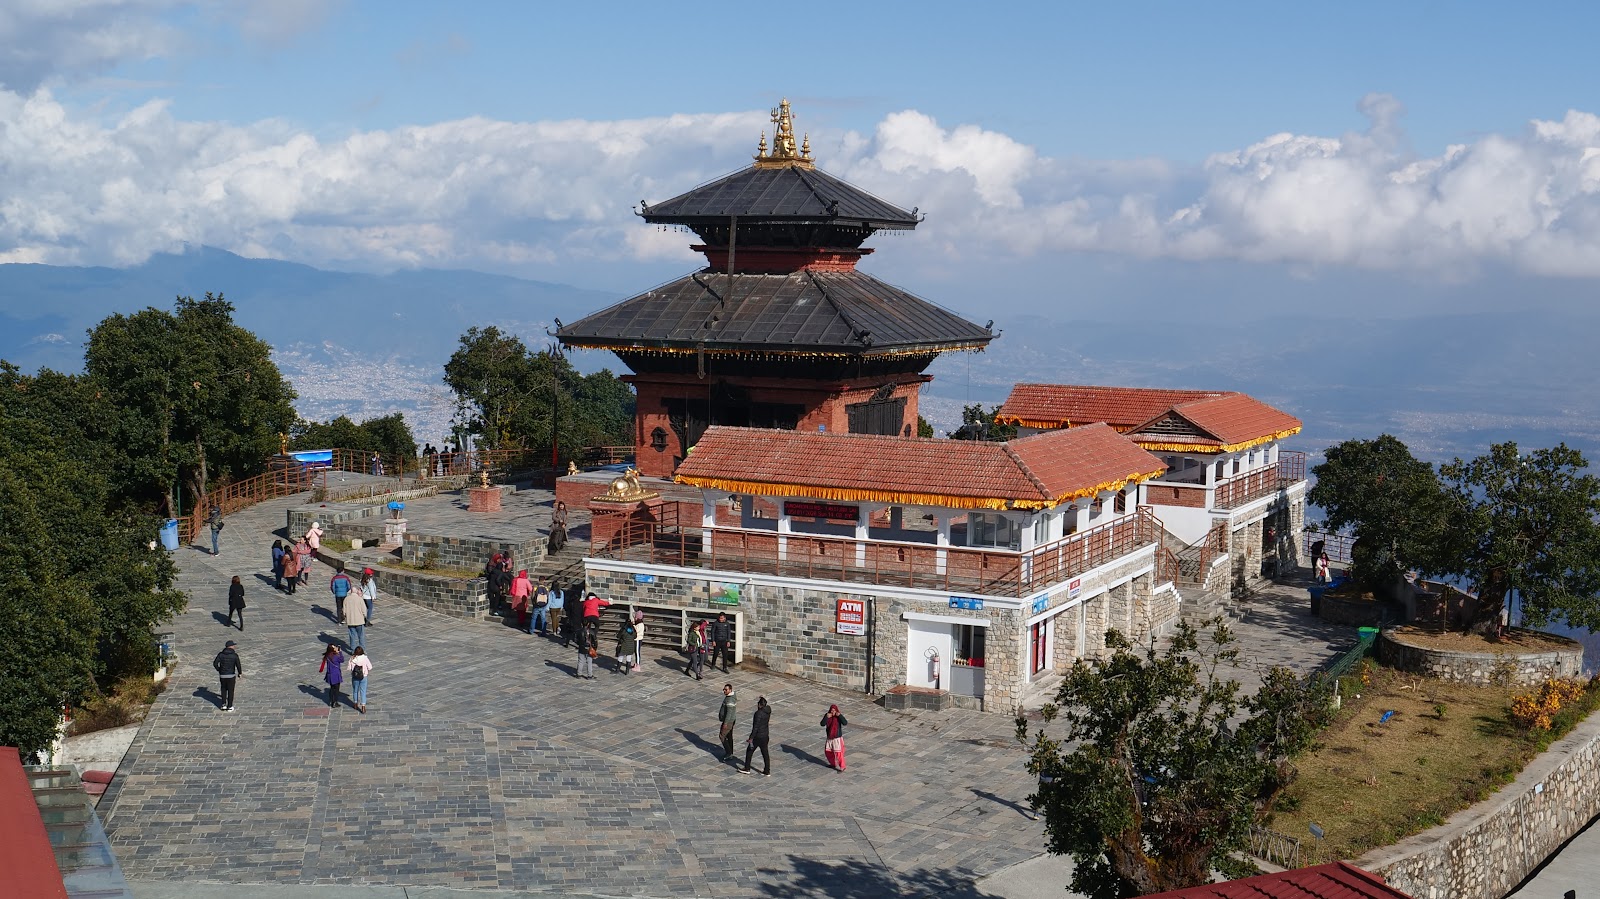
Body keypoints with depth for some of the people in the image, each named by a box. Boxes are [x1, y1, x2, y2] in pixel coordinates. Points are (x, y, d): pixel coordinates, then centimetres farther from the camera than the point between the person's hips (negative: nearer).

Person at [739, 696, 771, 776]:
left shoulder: (758, 713, -23)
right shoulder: (768, 711, -2)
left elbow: (755, 727, -23)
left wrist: (751, 738, -17)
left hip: (758, 737, -7)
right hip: (765, 736, 7)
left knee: (749, 751, 12)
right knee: (765, 753, 12)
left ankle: (747, 769, 21)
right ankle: (767, 771, 14)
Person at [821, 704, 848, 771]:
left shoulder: (838, 717, -10)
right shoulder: (827, 716, -3)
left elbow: (845, 723, -24)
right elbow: (822, 724, -13)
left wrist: (839, 715, -30)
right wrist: (827, 717, -24)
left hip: (837, 738, -5)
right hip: (829, 738, 5)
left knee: (838, 752, -9)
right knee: (827, 752, 14)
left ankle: (841, 766, 0)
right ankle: (833, 764, 34)